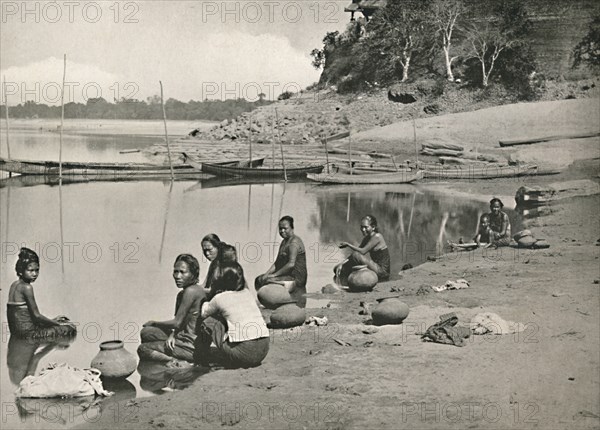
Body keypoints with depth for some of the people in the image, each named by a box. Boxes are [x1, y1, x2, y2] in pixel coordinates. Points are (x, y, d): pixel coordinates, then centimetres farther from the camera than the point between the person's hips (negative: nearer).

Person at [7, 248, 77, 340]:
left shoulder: (15, 285, 12)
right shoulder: (26, 287, -16)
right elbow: (36, 315, -16)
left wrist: (52, 320, 16)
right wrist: (58, 323, -3)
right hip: (27, 332, -10)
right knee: (70, 328, -6)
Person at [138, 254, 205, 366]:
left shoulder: (191, 291, -18)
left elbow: (177, 322, -15)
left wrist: (153, 323, 1)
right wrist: (173, 335, -10)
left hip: (193, 347, -10)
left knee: (143, 349, -6)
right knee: (146, 332, 10)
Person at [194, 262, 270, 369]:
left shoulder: (220, 298, 0)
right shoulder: (248, 293, 14)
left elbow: (203, 313, 19)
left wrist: (205, 303, 39)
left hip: (244, 353, -6)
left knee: (209, 322, 9)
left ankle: (201, 358, 24)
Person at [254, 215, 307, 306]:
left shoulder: (294, 243, -14)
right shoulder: (284, 242, 18)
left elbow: (291, 264, -25)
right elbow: (277, 263, 17)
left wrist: (274, 275, -21)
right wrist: (267, 274, 2)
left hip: (296, 278, -10)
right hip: (287, 275, 10)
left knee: (266, 282, -24)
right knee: (258, 280, 7)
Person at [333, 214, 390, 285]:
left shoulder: (377, 236, -13)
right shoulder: (366, 238, 13)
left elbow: (362, 251, -19)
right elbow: (355, 252, 9)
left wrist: (348, 244, -7)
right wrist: (342, 263, -4)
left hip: (382, 272, -9)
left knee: (357, 255, -22)